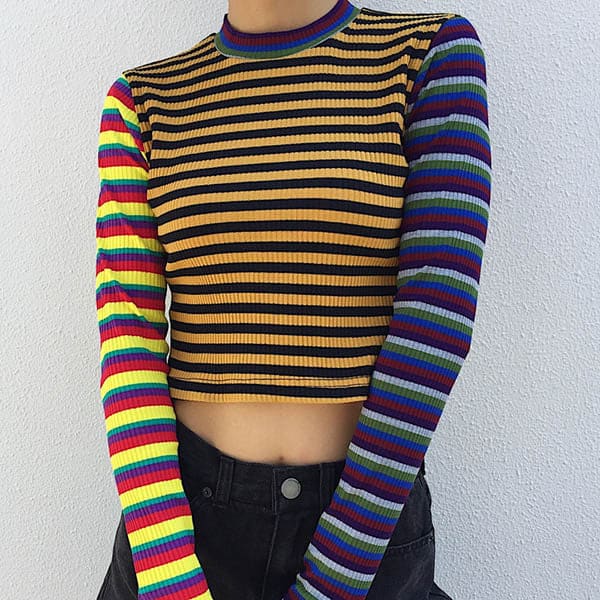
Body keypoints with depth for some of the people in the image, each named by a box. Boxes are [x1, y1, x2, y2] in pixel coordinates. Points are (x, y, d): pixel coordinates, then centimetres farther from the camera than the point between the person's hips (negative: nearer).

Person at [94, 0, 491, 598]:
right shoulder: (142, 100, 0)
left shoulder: (435, 53, -5)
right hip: (183, 511, 2)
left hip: (367, 521, -1)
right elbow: (126, 337, -9)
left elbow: (440, 315, -15)